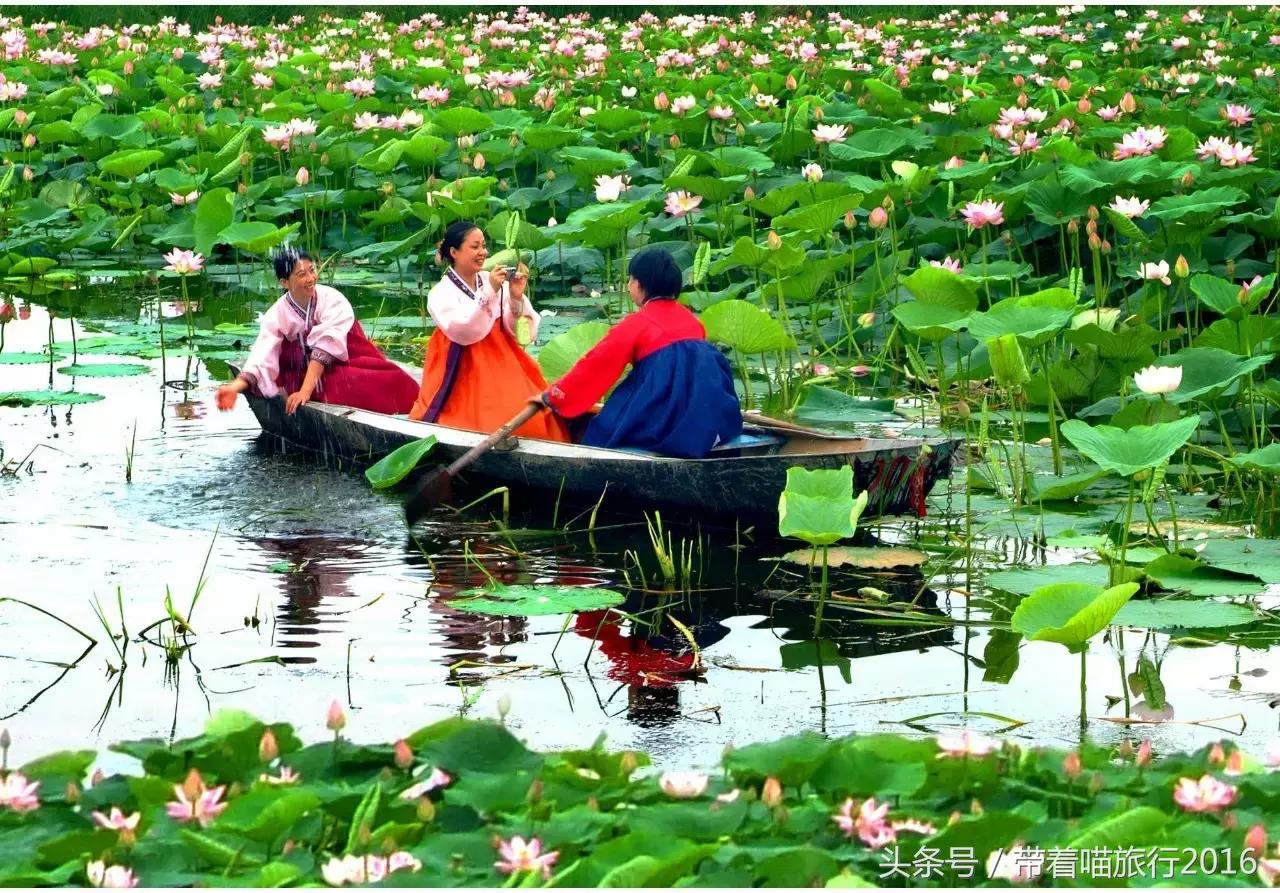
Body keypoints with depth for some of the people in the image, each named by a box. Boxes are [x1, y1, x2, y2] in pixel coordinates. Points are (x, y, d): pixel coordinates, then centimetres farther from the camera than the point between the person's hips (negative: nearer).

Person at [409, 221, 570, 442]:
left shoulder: (493, 281, 3)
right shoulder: (441, 293, -6)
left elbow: (513, 329, 3)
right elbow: (461, 331, -20)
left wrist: (516, 298, -15)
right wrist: (488, 294, -25)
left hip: (501, 363, 4)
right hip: (465, 372, -4)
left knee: (528, 417, -11)